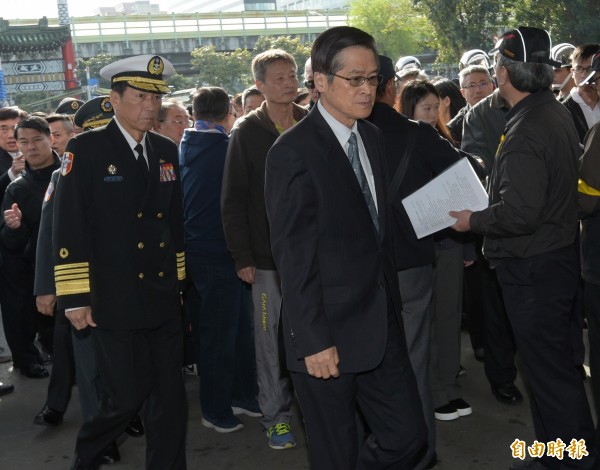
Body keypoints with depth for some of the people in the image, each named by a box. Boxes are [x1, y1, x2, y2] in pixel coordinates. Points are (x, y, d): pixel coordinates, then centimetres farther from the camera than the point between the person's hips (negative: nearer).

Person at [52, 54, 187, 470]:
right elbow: (68, 227, -9)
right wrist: (75, 297, -12)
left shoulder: (167, 151, 10)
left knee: (170, 399, 9)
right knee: (126, 399, 3)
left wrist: (179, 280, 15)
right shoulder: (86, 149, -6)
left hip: (165, 300, 5)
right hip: (116, 303, -5)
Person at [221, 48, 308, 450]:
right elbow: (234, 199, -3)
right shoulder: (248, 132, -1)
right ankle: (276, 415, 18)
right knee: (272, 335, 4)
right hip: (268, 254, -2)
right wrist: (242, 256, -8)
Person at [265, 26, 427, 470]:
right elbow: (293, 254, -15)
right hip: (329, 334, -6)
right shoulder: (294, 151, -14)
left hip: (382, 324, 7)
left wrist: (393, 307, 12)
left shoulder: (373, 138, 9)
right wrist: (313, 341, -16)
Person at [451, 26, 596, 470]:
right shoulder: (558, 113, 7)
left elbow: (520, 212, -29)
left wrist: (473, 220, -12)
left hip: (533, 267, -10)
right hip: (559, 254, 10)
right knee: (552, 362, 20)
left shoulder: (526, 130, -23)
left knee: (550, 370, 3)